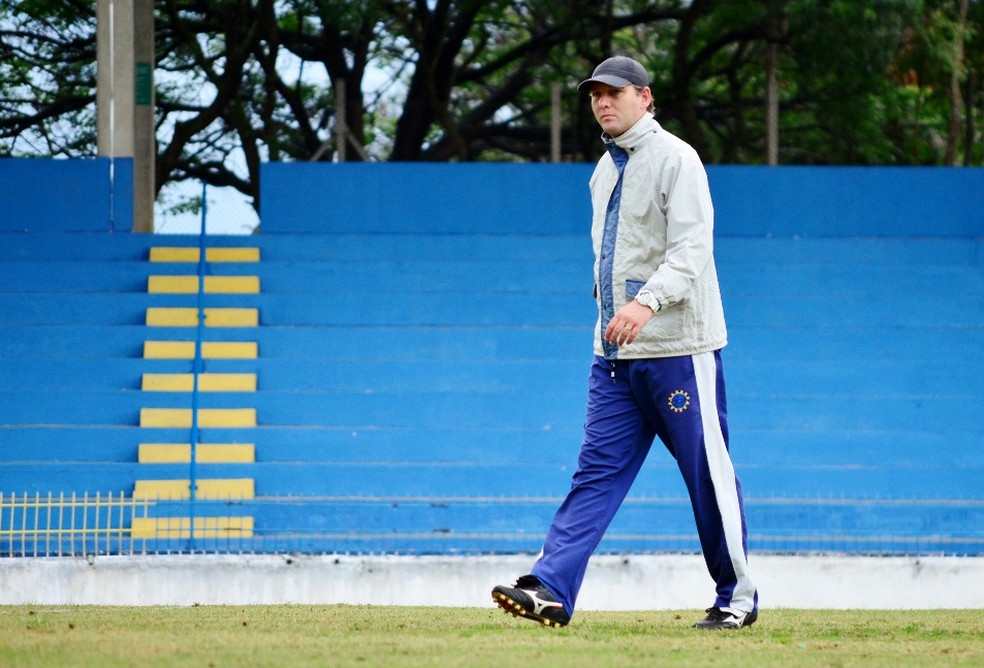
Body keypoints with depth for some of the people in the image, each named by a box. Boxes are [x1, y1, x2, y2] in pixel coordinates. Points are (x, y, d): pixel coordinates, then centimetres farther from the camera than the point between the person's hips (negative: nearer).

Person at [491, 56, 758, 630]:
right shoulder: (606, 171, 18)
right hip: (617, 353, 8)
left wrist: (647, 302, -34)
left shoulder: (674, 158, -9)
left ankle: (738, 597, 10)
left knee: (709, 471, -1)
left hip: (679, 348, -7)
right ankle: (551, 589, -12)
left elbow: (692, 247, -21)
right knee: (598, 470, -2)